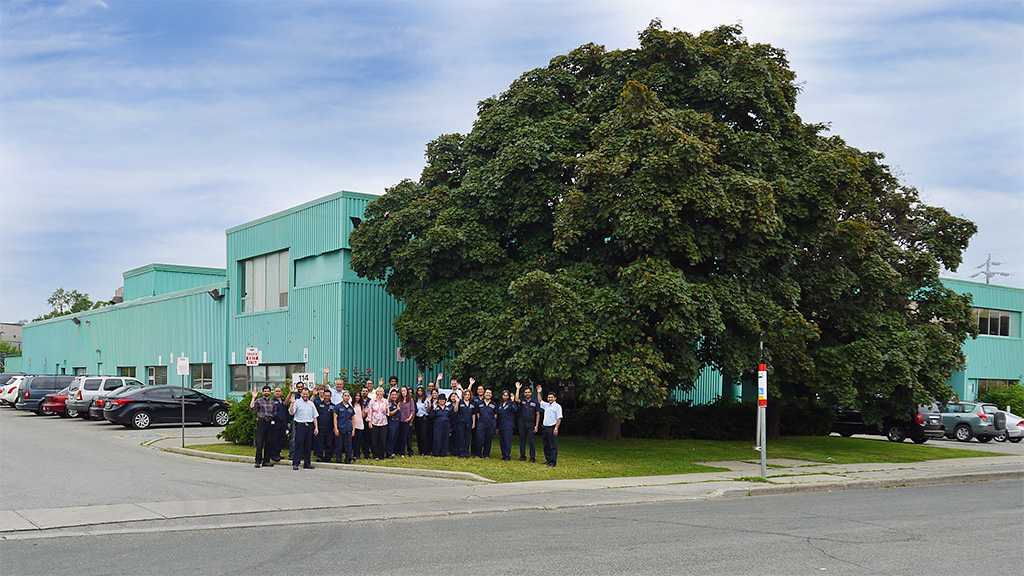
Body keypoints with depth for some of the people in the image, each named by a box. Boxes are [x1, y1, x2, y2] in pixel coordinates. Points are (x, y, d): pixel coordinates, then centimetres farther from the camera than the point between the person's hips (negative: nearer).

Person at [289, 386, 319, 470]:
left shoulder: (311, 404, 17)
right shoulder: (297, 402, 4)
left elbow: (314, 417, 18)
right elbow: (291, 413, -7)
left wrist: (316, 428, 11)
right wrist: (292, 404, -21)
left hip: (309, 426, 4)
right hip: (300, 425, -4)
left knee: (308, 445, 5)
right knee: (298, 444, -8)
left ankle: (307, 463, 12)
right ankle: (295, 463, -6)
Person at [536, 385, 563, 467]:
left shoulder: (557, 406, -5)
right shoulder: (546, 405, 16)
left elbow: (559, 418, -11)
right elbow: (540, 401, 34)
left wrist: (556, 428, -18)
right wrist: (539, 392, 25)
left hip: (552, 428, -8)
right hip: (545, 428, 8)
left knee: (553, 446, -6)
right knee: (546, 445, 11)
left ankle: (553, 462, -6)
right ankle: (548, 460, 20)